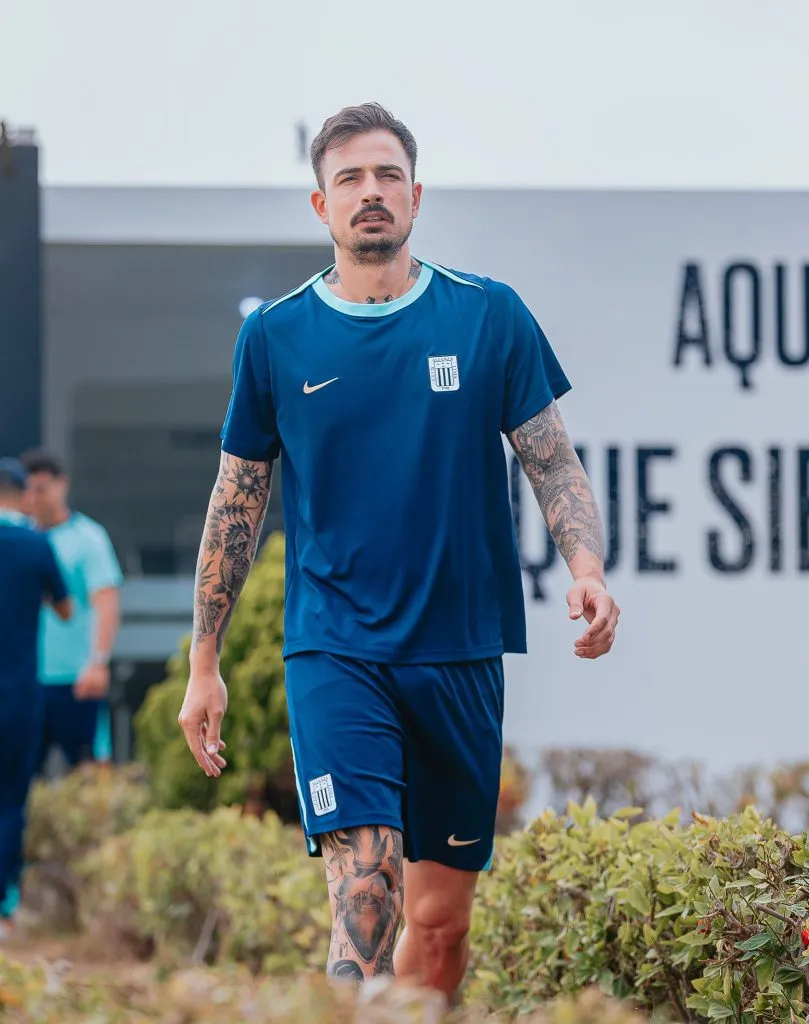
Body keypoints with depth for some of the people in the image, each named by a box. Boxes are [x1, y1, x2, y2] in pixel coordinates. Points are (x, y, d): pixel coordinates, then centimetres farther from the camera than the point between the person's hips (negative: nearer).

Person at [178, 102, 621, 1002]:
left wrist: (587, 569, -15)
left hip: (461, 652, 2)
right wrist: (203, 665, 10)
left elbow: (552, 461, 5)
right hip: (334, 650, -2)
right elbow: (236, 499, 10)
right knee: (363, 888, -19)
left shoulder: (489, 315, 2)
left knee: (441, 917, 8)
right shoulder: (274, 336, 3)